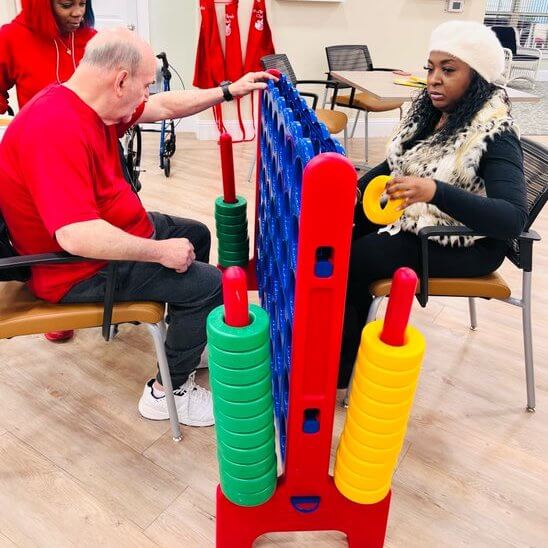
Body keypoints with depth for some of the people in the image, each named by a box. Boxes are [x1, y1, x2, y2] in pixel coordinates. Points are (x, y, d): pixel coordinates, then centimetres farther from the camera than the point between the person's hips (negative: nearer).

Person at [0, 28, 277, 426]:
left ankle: (184, 342, 33)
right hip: (80, 269, -10)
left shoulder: (87, 103, 0)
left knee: (197, 234, 21)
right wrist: (161, 251, -28)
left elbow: (164, 106, 13)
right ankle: (167, 390, 5)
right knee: (209, 284, -14)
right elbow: (77, 237, -39)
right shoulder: (56, 129, -31)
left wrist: (228, 91, 14)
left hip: (109, 233, 11)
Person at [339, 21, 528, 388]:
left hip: (463, 241, -8)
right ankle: (351, 337, 11)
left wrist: (435, 192, -46)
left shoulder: (495, 135, -21)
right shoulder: (429, 111, 2)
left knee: (347, 263, -20)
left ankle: (342, 367, 2)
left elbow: (513, 220, -33)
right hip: (412, 214, 8)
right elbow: (395, 164, 13)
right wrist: (354, 191, -6)